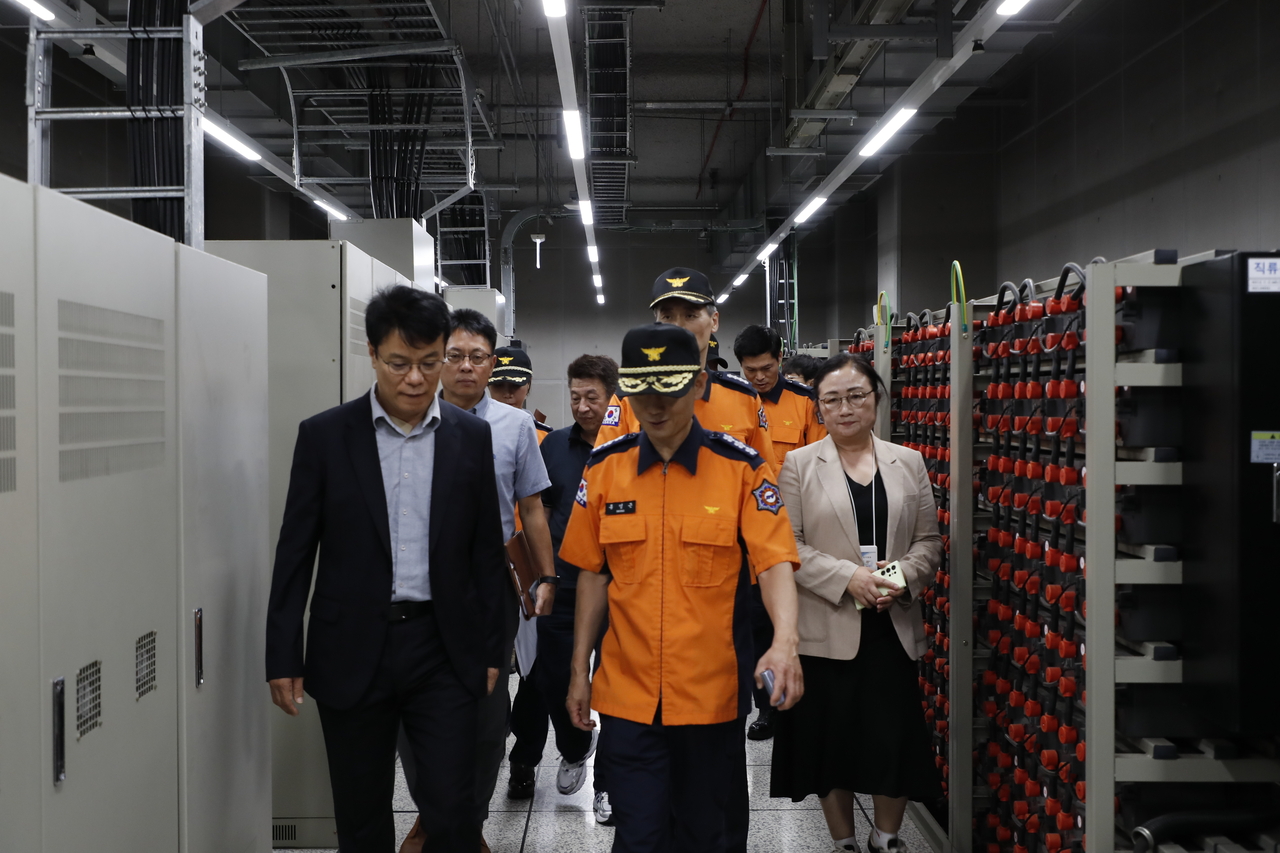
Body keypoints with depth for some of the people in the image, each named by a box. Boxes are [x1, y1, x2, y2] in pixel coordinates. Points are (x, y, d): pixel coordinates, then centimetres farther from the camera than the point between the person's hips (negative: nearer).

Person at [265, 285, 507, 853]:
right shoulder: (324, 436, -2)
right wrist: (283, 657, -2)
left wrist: (489, 650, 6)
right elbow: (295, 552, 0)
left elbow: (486, 551, 6)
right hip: (352, 652, 0)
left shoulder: (472, 437, 2)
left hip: (445, 651, 1)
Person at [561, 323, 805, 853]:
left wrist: (785, 642, -30)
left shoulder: (741, 468, -6)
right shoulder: (604, 468, 1)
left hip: (713, 692, -1)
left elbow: (774, 563, -12)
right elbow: (593, 574, 8)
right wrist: (580, 670, 9)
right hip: (628, 693, 1)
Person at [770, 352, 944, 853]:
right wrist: (848, 577, -17)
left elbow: (929, 540, 9)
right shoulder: (799, 465, 0)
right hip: (826, 629, -2)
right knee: (833, 742, 8)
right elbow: (787, 547, -6)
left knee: (894, 740, 4)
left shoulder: (908, 463, 9)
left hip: (892, 628, 2)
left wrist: (904, 577, -10)